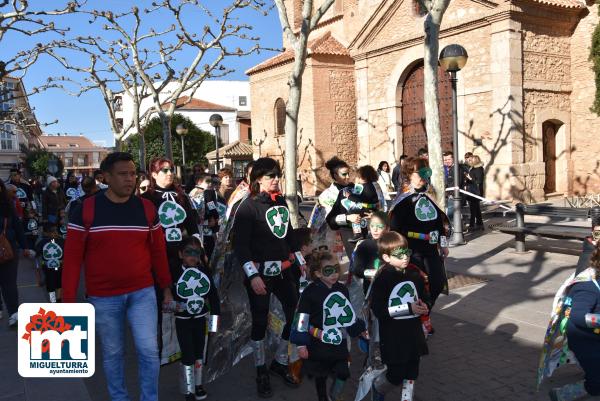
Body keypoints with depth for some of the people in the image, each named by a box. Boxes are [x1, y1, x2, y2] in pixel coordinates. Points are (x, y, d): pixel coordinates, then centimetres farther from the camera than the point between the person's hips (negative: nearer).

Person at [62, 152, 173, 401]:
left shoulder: (147, 208, -1)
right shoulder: (86, 209, -7)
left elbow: (158, 251, 6)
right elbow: (72, 256, -5)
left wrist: (166, 287, 10)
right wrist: (68, 299, -7)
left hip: (142, 292, 1)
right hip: (103, 297, -1)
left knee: (149, 350, 1)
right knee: (112, 353, 15)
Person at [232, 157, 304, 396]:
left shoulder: (281, 202, 10)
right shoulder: (248, 206, -10)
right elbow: (239, 244, -16)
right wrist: (252, 275, -22)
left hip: (283, 270, 6)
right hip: (260, 273, -6)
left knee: (297, 315, 5)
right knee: (260, 322, 3)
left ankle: (280, 362, 26)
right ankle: (261, 372, 21)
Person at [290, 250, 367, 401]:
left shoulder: (342, 290, 2)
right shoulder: (311, 292, -17)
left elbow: (349, 314, 16)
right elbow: (301, 320, -16)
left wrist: (359, 329, 17)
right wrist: (301, 344, -15)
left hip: (339, 343, 5)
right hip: (318, 345, -4)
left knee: (343, 374, 5)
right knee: (321, 376, 12)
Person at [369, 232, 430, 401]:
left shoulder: (415, 273, -1)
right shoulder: (382, 279, -17)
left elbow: (425, 298, 13)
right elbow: (379, 311, -20)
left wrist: (425, 307, -11)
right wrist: (409, 308, -22)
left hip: (414, 332, 5)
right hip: (393, 336, -5)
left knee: (411, 373, 14)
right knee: (396, 375, 5)